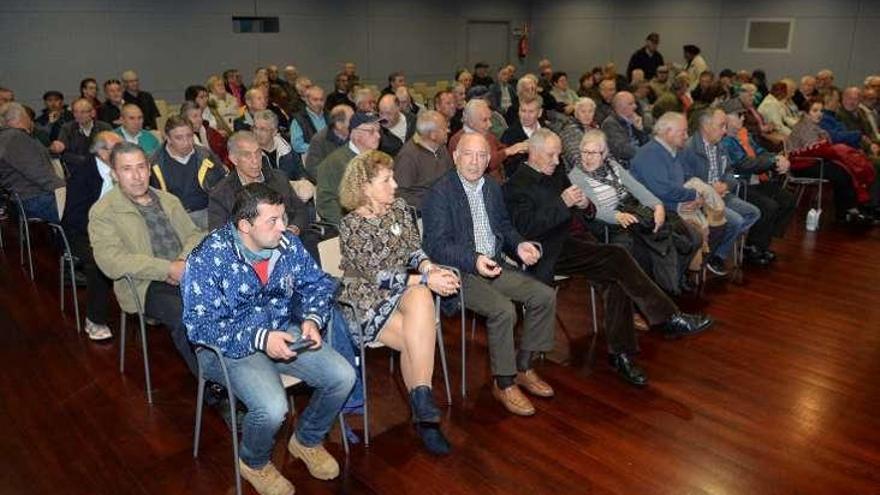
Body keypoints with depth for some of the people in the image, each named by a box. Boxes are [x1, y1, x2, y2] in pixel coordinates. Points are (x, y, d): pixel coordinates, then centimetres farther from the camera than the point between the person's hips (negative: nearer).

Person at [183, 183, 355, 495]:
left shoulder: (287, 243, -5)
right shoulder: (207, 259, -20)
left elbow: (317, 283, 6)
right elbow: (199, 325, -22)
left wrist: (312, 319, -15)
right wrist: (259, 339, -30)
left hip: (283, 333, 6)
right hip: (231, 347, -5)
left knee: (343, 376, -10)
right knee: (272, 407, -29)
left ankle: (307, 440, 20)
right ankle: (254, 463, 8)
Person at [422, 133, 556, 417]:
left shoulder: (492, 187, 12)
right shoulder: (440, 193, -12)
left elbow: (504, 226, 22)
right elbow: (437, 245, -18)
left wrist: (519, 245, 0)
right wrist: (474, 260, -32)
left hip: (494, 265, 8)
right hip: (459, 273, -8)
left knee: (544, 296, -4)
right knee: (503, 310, -28)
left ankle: (523, 367, 10)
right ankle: (503, 383, -8)